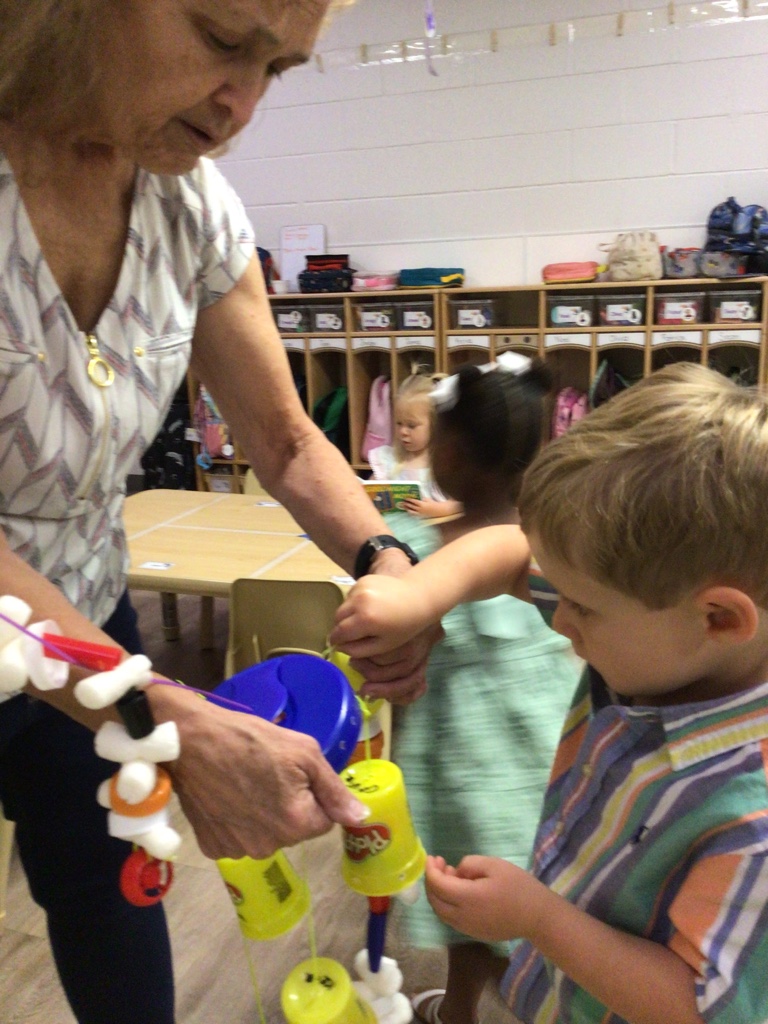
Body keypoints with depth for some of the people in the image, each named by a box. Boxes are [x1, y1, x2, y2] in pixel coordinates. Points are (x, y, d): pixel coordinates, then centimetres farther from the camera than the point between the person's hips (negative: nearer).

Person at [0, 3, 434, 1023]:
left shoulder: (193, 208, -11)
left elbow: (286, 442, -5)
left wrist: (385, 560, -21)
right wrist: (177, 727, -40)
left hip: (91, 628, 4)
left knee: (114, 885, 22)